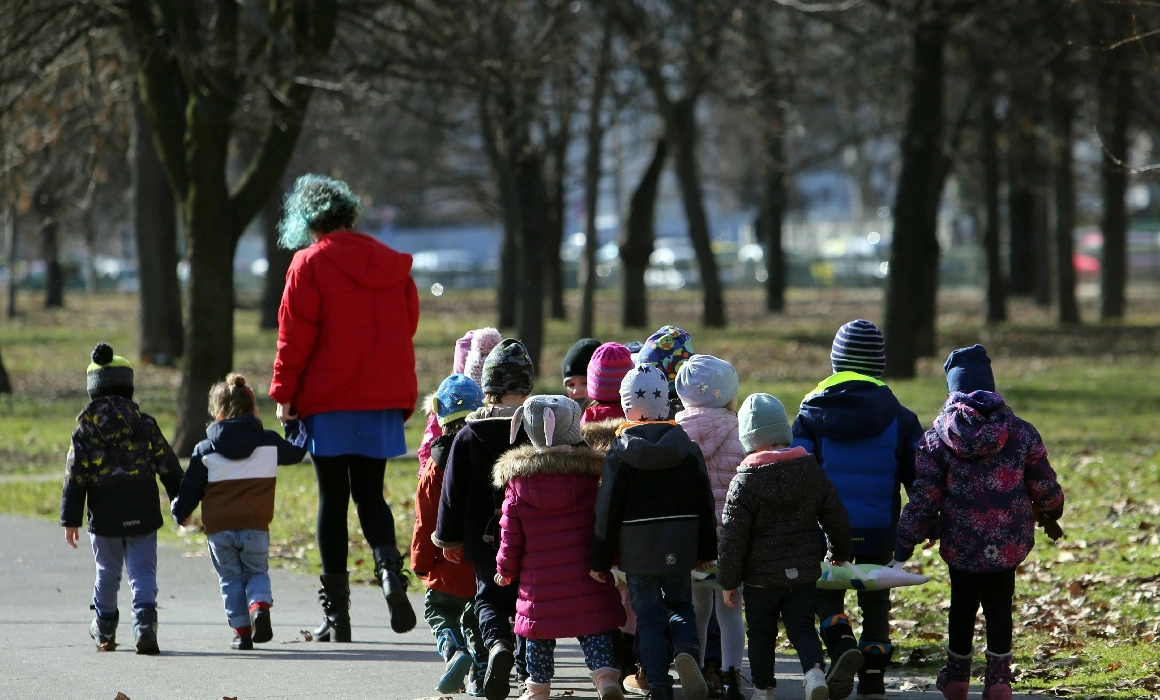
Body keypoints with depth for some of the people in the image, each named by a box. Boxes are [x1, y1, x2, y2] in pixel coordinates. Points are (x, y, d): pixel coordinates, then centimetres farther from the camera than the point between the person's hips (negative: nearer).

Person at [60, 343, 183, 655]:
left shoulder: (85, 426, -1)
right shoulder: (144, 423, 1)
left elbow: (75, 476, -2)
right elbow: (168, 467, 4)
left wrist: (71, 520, 0)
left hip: (104, 515, 0)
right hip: (142, 514, 0)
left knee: (107, 573, 16)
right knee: (142, 571, -1)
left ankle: (105, 631, 28)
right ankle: (145, 622, -22)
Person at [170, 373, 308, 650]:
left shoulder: (205, 450, 0)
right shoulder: (269, 443, 2)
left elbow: (191, 487, 5)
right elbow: (296, 451, 21)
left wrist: (180, 512, 23)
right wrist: (295, 427, 40)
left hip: (218, 528, 0)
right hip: (255, 526, 0)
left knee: (231, 578, 12)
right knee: (257, 572, 14)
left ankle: (241, 630, 5)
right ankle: (260, 606, -17)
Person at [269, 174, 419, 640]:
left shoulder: (311, 263, -7)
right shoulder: (391, 263, 8)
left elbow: (294, 335, -9)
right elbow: (407, 326, 12)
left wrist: (284, 393, -1)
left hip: (329, 400, -4)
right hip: (384, 396, 4)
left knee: (333, 498, 3)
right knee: (370, 494, 13)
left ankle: (336, 612, 3)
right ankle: (389, 567, -16)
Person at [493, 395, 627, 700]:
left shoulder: (518, 481, -4)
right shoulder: (590, 474, -5)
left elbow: (511, 534, 0)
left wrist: (505, 569, 12)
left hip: (539, 579, 0)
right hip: (585, 577, 0)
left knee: (540, 634, 11)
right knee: (594, 629, 5)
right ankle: (605, 675, -11)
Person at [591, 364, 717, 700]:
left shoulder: (620, 452, -8)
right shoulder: (687, 446, 0)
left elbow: (608, 509, -7)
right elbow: (705, 503, 4)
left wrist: (600, 560, 0)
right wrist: (706, 551, 13)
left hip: (638, 548, -2)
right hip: (679, 546, 2)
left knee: (649, 616, 5)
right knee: (680, 605, 17)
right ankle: (687, 649, -14)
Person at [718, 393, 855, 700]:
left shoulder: (745, 482, -12)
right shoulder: (811, 471, -1)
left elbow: (733, 537, -11)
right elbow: (836, 518, 7)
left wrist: (728, 581, -2)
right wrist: (840, 553, 26)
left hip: (760, 575, -3)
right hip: (803, 571, 3)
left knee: (761, 632, 12)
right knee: (802, 627, 7)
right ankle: (814, 670, -18)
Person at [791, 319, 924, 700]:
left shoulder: (812, 412, -3)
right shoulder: (898, 416, -1)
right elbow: (918, 475, 1)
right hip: (879, 527, 1)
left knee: (827, 593, 13)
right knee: (875, 601, 14)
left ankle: (842, 645, -17)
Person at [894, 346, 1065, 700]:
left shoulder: (938, 436, -7)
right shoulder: (1019, 431, -4)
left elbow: (924, 495, -8)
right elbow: (1044, 485, 4)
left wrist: (906, 540, -1)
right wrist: (1051, 512, 26)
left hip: (960, 543, 0)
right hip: (1008, 540, 0)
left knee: (963, 605, 16)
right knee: (999, 606, 9)